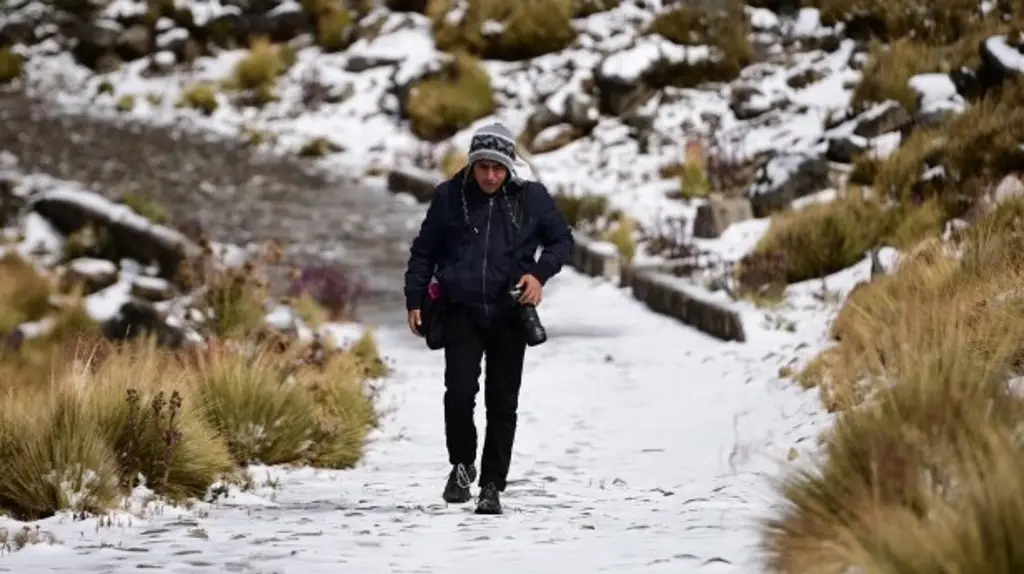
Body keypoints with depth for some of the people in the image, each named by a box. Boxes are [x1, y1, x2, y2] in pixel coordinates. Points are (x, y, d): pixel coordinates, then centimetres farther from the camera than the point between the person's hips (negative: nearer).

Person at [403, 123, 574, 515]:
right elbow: (424, 250, 11)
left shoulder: (531, 198, -1)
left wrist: (540, 273, -6)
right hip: (461, 311, 0)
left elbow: (562, 240, 12)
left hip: (509, 315, 0)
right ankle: (462, 465, 10)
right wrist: (415, 300, 6)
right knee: (460, 390, -15)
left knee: (502, 402, 2)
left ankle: (492, 486, 11)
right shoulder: (449, 196, 0)